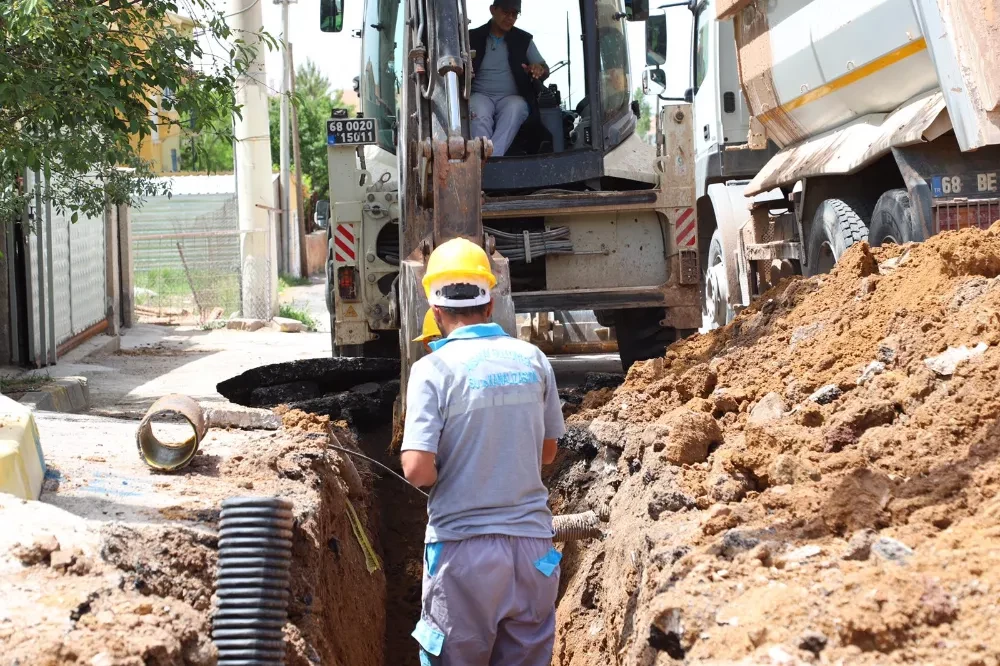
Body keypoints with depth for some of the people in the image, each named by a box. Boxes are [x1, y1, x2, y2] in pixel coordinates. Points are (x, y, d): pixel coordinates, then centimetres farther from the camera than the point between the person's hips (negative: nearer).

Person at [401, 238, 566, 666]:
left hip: (463, 546, -4)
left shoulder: (434, 368, -10)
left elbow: (417, 471, -17)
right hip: (531, 542, 4)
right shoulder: (532, 360, 3)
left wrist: (442, 477, 4)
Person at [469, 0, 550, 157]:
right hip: (481, 96, 0)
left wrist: (539, 70, -16)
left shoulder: (523, 40, 11)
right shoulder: (473, 38, 9)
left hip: (512, 98, 0)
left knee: (515, 108, -35)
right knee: (480, 113, -36)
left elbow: (545, 70, 10)